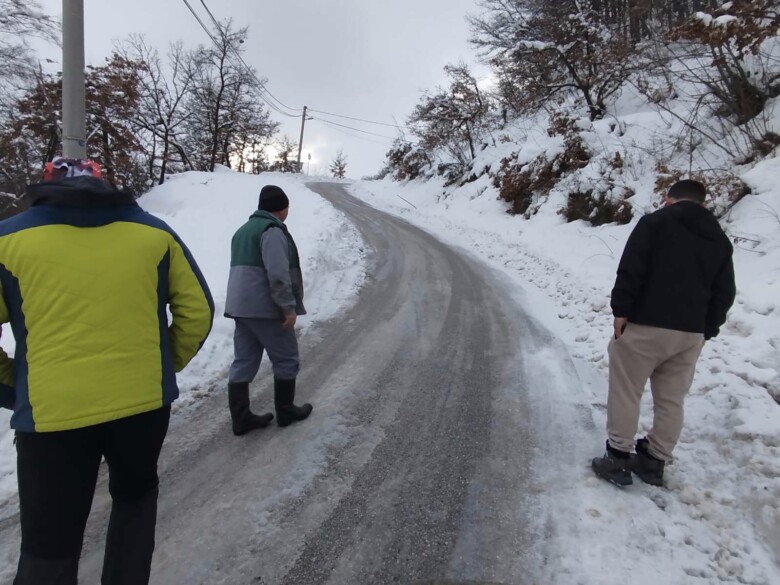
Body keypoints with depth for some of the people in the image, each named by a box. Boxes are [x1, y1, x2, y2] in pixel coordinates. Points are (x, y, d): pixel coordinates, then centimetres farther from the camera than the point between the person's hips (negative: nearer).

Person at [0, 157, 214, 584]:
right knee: (135, 496, 29)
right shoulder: (153, 232, 5)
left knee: (49, 549, 14)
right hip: (144, 402, 2)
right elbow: (197, 311, 5)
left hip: (52, 414, -1)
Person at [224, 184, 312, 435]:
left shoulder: (243, 230, 19)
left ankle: (241, 418, 15)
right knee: (286, 360, 6)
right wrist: (288, 306, -19)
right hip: (266, 308, -9)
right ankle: (285, 411, 17)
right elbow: (278, 274, -22)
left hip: (240, 306, 9)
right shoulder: (272, 230, -12)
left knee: (243, 363, 10)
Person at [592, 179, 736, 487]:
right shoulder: (720, 239, 16)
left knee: (625, 392, 4)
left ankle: (617, 459, 8)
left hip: (645, 325, -6)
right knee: (671, 400, 14)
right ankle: (654, 461, 23)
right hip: (691, 333, 6)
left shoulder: (654, 222, -1)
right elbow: (724, 294, 14)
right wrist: (706, 330, 18)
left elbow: (630, 271, -13)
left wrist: (621, 311, -9)